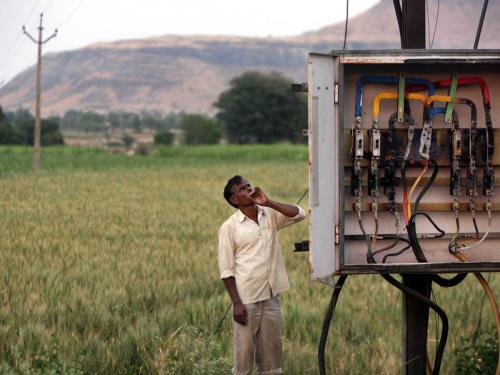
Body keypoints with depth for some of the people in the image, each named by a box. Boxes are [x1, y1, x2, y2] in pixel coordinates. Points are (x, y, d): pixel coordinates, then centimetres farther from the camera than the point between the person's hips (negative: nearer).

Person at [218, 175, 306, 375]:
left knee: (272, 347, 10)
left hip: (271, 295, 5)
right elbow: (226, 269, -7)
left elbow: (299, 214, -5)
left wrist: (268, 202, -10)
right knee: (244, 349, 1)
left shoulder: (270, 215, 7)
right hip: (246, 298, -5)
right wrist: (236, 303, -12)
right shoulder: (229, 227, -7)